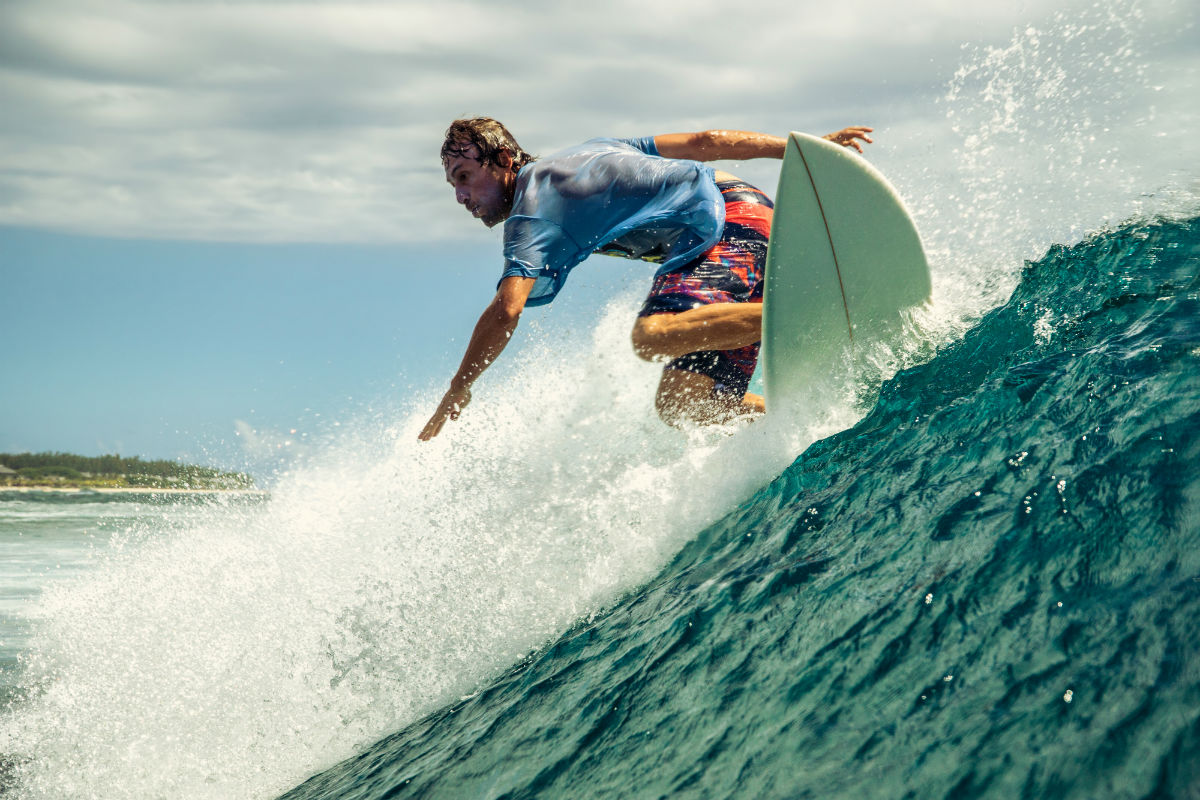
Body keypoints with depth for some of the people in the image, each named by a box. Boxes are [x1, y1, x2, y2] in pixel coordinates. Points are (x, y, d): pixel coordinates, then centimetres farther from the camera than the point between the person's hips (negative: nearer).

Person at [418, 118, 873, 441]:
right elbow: (704, 142, 23)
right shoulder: (589, 152, 25)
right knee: (682, 404, 2)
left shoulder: (533, 210, -2)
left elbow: (506, 311, -15)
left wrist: (455, 394, -4)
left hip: (728, 224, -9)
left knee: (652, 336, -34)